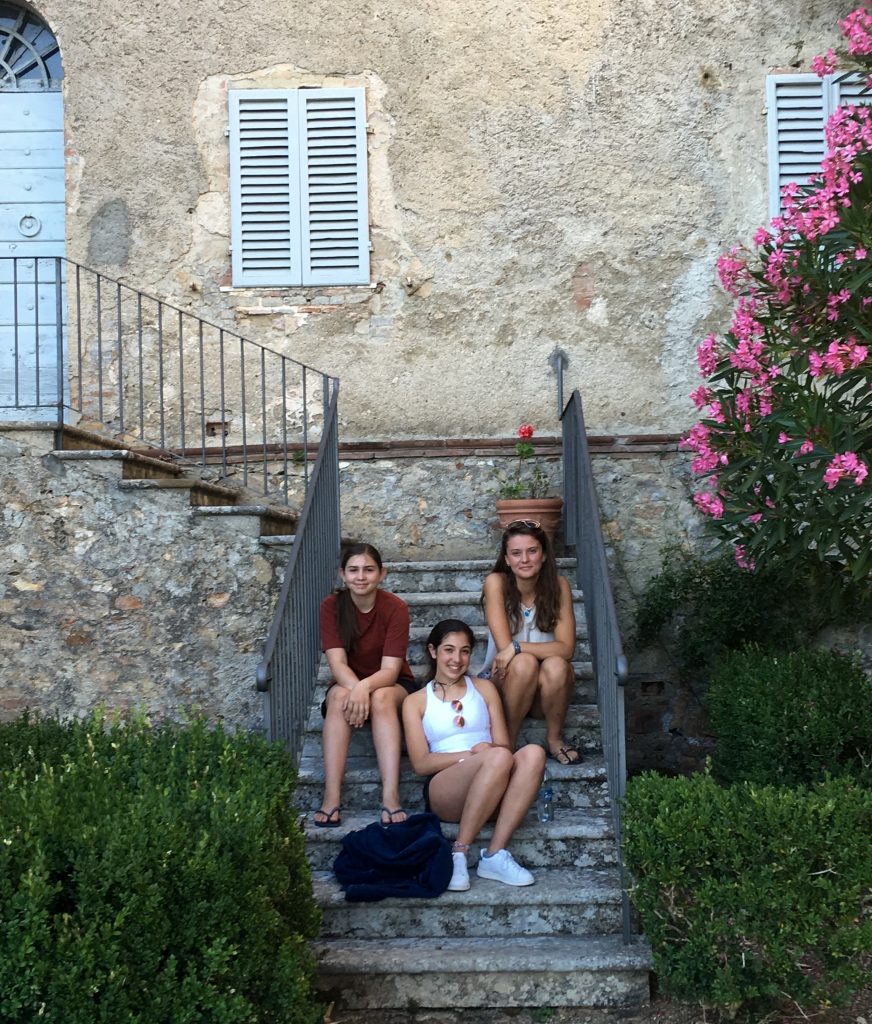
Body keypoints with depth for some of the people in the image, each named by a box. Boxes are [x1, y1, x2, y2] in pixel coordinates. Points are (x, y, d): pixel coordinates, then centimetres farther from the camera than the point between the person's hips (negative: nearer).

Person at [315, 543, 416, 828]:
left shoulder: (396, 607, -16)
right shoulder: (331, 606, -11)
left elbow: (390, 669, -21)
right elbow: (337, 662, -19)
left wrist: (366, 687, -41)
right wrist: (356, 689, -39)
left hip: (390, 685, -1)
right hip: (347, 682, 1)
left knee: (381, 697, -35)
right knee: (340, 696, -33)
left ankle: (391, 798, -44)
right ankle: (331, 798, -39)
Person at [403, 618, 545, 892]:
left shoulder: (484, 689, 21)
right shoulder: (416, 702, 13)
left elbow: (503, 744, 12)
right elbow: (421, 763, 1)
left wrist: (488, 751, -13)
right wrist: (473, 754, -13)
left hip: (492, 793, 3)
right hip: (444, 791, -3)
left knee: (533, 753, -29)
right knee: (499, 758, -34)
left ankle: (495, 855, -30)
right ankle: (459, 853, -26)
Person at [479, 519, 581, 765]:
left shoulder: (558, 585, -9)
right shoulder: (496, 583, -15)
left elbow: (566, 648, -17)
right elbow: (504, 646, -20)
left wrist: (517, 647, -26)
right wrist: (546, 649, -18)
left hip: (544, 691, 1)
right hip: (502, 681, -1)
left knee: (556, 667, -31)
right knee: (524, 663, -32)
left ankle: (554, 738, -5)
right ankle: (507, 743, -12)